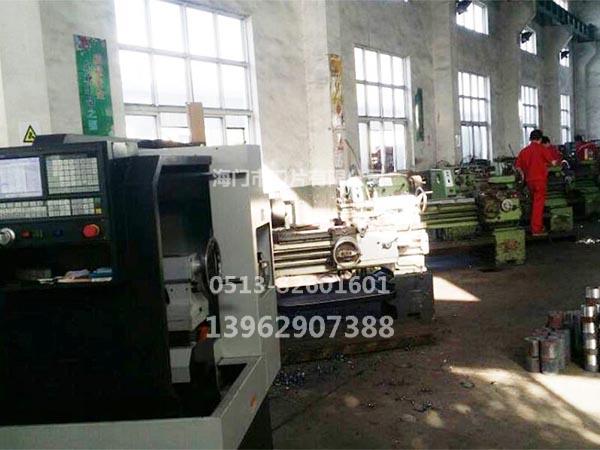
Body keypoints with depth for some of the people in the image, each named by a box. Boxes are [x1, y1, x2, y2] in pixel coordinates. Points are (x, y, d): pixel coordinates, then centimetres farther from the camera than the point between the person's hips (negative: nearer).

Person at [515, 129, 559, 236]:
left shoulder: (524, 151, 7)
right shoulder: (542, 148, -6)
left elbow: (518, 166, 8)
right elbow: (553, 162, -7)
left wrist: (523, 175, 22)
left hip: (529, 180, 5)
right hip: (540, 179, -5)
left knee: (535, 203, 18)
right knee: (538, 204, -3)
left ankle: (538, 225, 27)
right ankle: (536, 230, -3)